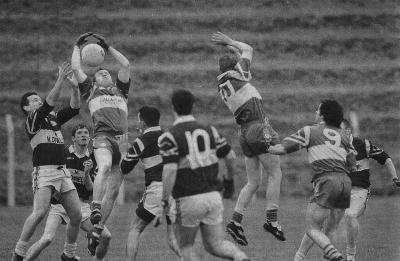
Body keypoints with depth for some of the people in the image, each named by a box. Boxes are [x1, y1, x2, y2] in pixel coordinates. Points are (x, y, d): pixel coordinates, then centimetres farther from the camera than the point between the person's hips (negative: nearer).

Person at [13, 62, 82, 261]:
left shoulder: (54, 118, 20)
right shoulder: (31, 121, 0)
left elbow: (74, 107, 10)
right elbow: (50, 102, -15)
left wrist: (74, 86, -5)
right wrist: (61, 80, -20)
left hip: (62, 171, 7)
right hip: (43, 171, -7)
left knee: (76, 215, 2)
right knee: (40, 212, -23)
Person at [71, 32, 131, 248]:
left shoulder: (120, 90, 29)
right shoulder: (91, 90, 20)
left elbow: (126, 65, 25)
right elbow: (76, 69, 15)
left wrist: (107, 47, 30)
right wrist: (77, 47, 27)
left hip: (122, 140, 4)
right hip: (103, 137, -4)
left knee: (113, 190, 0)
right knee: (104, 167, -35)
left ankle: (97, 230, 5)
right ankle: (95, 210, -45)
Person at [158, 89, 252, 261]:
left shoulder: (169, 137, -10)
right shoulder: (208, 131, 6)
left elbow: (170, 171, -20)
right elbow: (230, 156, 10)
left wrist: (164, 201, -12)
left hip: (188, 201, -4)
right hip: (212, 195, 4)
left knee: (185, 247, 15)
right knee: (215, 245, 14)